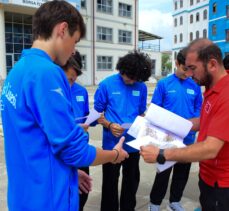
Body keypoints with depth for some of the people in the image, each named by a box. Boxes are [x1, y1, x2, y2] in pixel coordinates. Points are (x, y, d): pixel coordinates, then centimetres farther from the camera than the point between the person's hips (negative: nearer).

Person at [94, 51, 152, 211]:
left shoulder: (141, 87, -1)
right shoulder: (107, 85, -11)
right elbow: (97, 113, -6)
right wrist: (109, 125, -23)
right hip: (112, 144, -3)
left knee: (132, 181, 20)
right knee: (110, 183, 13)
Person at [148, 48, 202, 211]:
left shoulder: (195, 86, 1)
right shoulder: (164, 84, -8)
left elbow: (199, 109, 6)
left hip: (188, 138, 4)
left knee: (183, 172, 17)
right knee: (164, 171, 7)